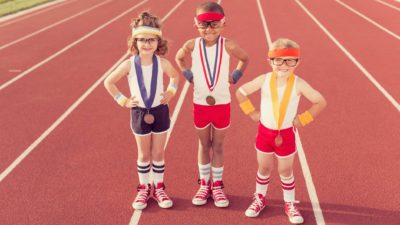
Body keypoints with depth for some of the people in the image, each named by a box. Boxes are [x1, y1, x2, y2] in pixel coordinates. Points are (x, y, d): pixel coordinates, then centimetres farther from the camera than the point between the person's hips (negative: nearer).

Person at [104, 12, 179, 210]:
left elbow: (175, 76, 12)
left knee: (158, 153, 11)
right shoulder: (129, 64, -14)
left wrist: (170, 92, 0)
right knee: (144, 155, 11)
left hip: (160, 111, 1)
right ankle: (143, 189, 27)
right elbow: (108, 82, -4)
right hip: (140, 113, -1)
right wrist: (123, 101, -6)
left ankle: (158, 188, 27)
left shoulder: (162, 63, -10)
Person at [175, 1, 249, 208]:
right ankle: (204, 184, 28)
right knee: (204, 145, 14)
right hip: (200, 104, 1)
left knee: (217, 146, 11)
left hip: (222, 104, -1)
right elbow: (179, 58, 11)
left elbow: (245, 59, 6)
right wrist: (188, 75, 2)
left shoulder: (228, 46, -13)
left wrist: (235, 76, -3)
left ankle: (217, 185, 25)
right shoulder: (192, 45, -10)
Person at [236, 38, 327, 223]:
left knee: (285, 171, 11)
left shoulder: (298, 84, -16)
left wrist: (302, 119, -9)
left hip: (286, 135, -1)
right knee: (264, 168, 17)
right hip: (265, 132, 1)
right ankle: (259, 199, 37)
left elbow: (321, 102, -9)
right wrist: (251, 113, -3)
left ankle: (290, 204, 30)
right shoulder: (264, 80, -13)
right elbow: (240, 92, -1)